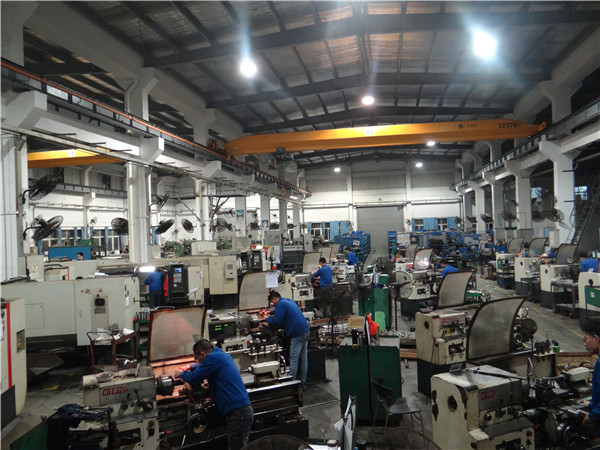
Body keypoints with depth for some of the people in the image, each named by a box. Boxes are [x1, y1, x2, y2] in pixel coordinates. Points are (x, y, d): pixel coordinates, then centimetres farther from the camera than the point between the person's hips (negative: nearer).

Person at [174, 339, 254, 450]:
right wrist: (189, 367, 39)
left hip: (238, 414, -10)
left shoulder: (213, 357, -11)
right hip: (244, 410, 10)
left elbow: (194, 378, -3)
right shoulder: (223, 355, 18)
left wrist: (181, 374, 16)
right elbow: (204, 366, 40)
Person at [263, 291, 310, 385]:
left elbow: (276, 321, -12)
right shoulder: (289, 301, 20)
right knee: (304, 358, 13)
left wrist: (267, 319, 5)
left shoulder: (281, 304, -9)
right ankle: (303, 381, 20)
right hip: (306, 331, 9)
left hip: (298, 334, -9)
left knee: (293, 359, -3)